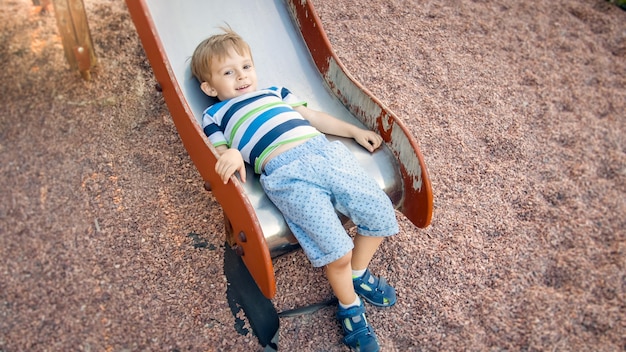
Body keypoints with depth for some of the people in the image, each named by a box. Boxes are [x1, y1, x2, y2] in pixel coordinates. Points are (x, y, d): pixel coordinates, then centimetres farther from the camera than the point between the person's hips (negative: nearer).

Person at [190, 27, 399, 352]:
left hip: (325, 151, 6)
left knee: (381, 214, -3)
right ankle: (349, 306, 14)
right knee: (336, 250, -18)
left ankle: (359, 273, 27)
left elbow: (312, 116, 31)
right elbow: (221, 154, 7)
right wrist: (231, 155, -17)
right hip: (285, 173, -5)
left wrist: (355, 131, 25)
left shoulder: (273, 92, 32)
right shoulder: (214, 115, 21)